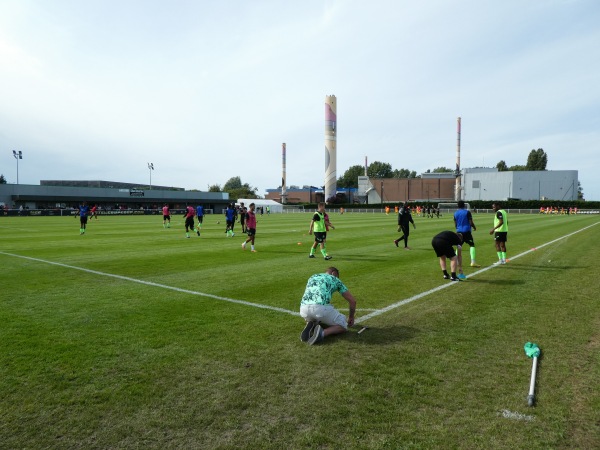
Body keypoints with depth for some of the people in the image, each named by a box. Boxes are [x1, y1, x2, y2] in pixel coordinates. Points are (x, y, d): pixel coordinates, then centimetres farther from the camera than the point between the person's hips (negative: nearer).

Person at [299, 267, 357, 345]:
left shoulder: (312, 277, 36)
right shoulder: (336, 280, 25)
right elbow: (352, 301, 26)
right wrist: (351, 317, 44)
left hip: (304, 308, 5)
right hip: (322, 308, -5)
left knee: (311, 320, 42)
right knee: (343, 326, 20)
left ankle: (310, 326, 5)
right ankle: (322, 333, -9)